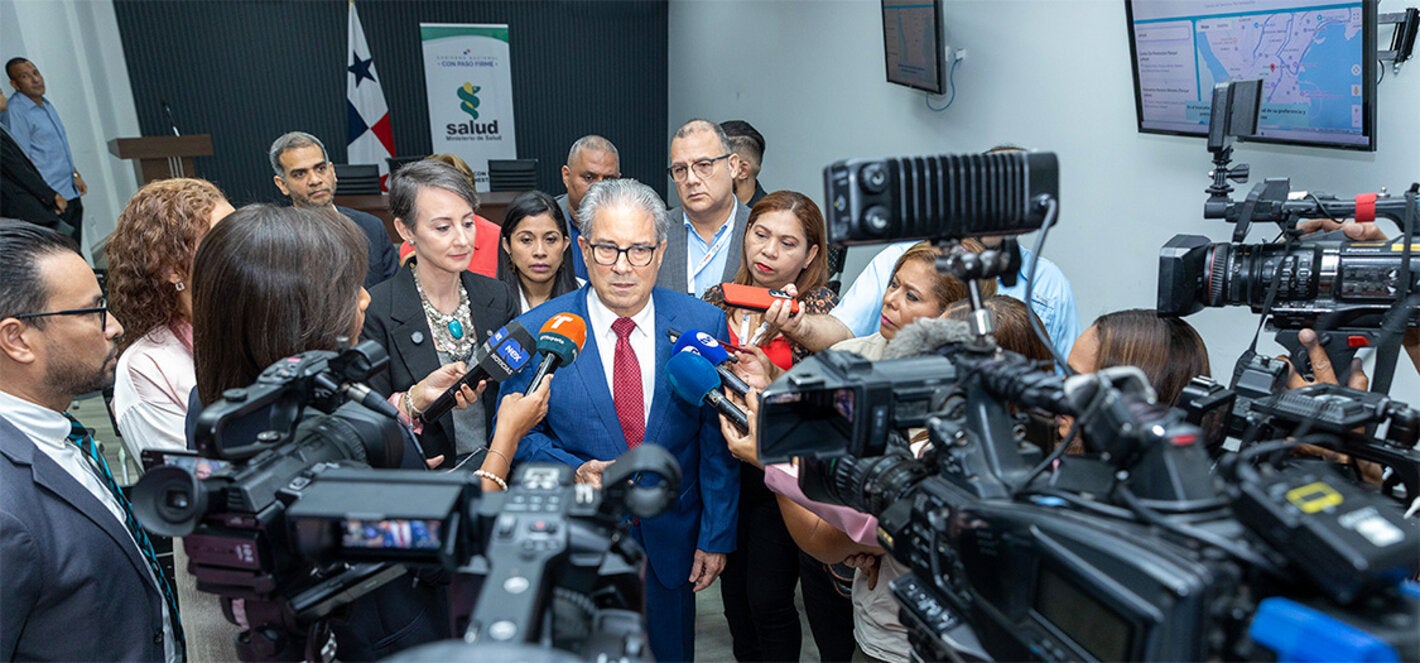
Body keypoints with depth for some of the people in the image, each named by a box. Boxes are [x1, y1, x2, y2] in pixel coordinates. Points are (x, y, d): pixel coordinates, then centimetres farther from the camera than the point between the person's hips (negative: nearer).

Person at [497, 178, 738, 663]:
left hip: (673, 544, 1)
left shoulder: (703, 324, -9)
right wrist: (574, 472, -22)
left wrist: (717, 535, -3)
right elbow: (516, 435, -4)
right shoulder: (536, 331, -13)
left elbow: (717, 441, -4)